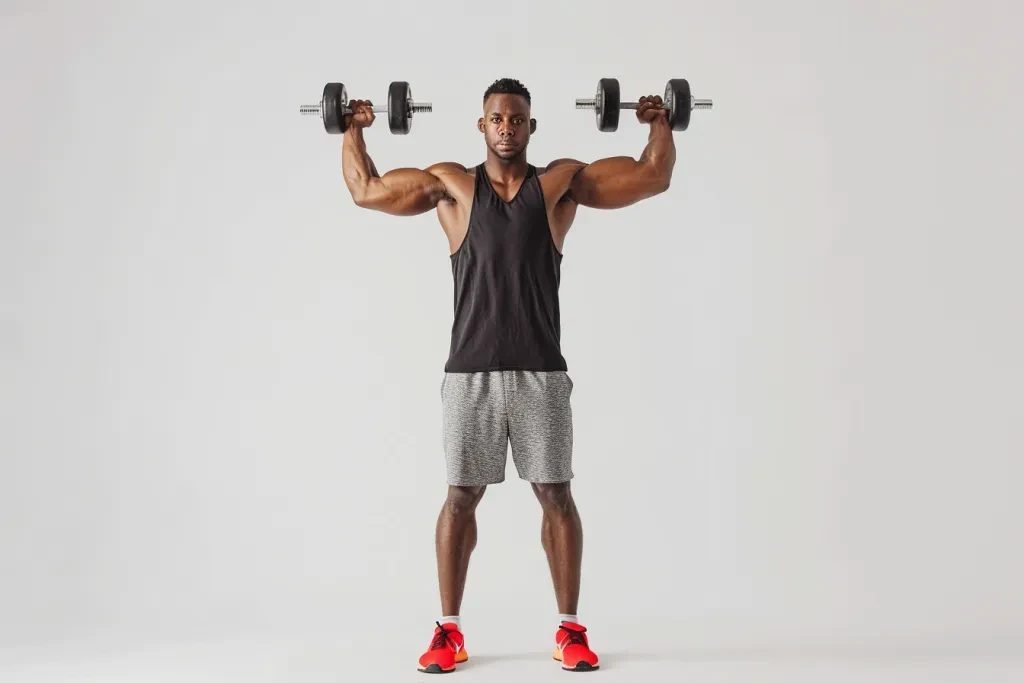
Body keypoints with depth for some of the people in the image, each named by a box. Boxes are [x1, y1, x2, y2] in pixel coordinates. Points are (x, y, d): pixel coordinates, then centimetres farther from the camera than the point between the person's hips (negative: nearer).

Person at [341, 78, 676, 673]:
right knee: (461, 496, 4)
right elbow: (366, 189, 14)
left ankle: (571, 630, 15)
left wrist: (661, 122, 9)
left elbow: (654, 176, 8)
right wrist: (354, 130, 16)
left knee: (556, 495, 3)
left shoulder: (562, 182, 5)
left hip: (541, 372, 0)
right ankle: (449, 631, 15)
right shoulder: (452, 185, 6)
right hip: (470, 372, 0)